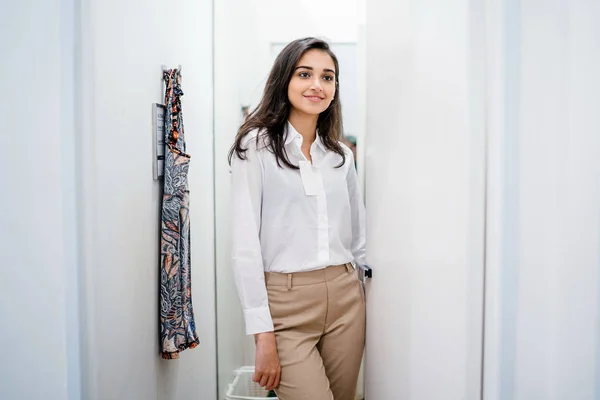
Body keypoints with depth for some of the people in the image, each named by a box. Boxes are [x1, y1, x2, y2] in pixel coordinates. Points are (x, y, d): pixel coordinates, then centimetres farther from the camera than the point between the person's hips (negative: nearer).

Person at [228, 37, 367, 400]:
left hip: (345, 299, 5)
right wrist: (262, 333, -12)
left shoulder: (342, 154, 10)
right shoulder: (256, 146, -5)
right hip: (286, 302, -5)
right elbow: (245, 245, -9)